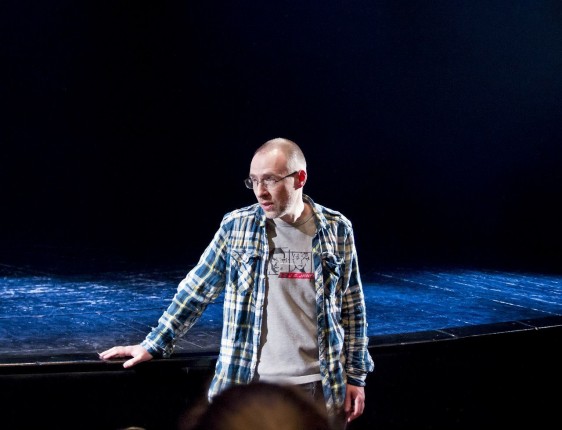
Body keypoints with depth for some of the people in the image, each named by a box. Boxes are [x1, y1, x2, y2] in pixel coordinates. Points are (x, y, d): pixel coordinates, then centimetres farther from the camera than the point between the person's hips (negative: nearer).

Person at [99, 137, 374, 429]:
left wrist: (356, 376, 7)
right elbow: (196, 290, 6)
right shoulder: (236, 226, -1)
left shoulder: (337, 230, 1)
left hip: (321, 385, 1)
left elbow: (353, 308, 7)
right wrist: (153, 345, 4)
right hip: (251, 383, 0)